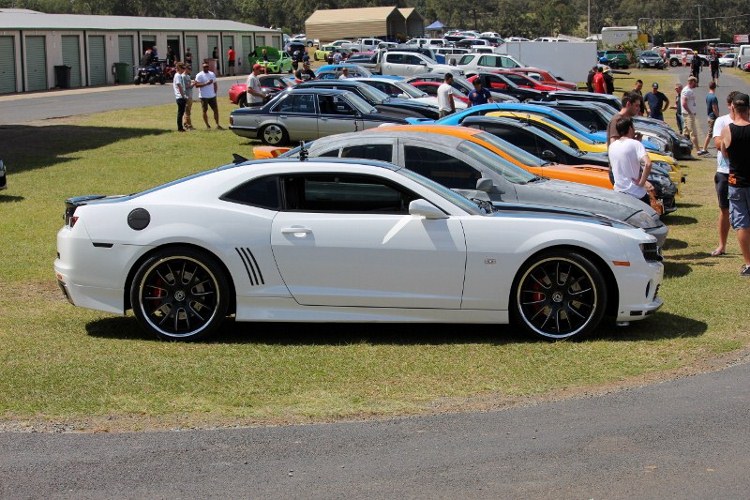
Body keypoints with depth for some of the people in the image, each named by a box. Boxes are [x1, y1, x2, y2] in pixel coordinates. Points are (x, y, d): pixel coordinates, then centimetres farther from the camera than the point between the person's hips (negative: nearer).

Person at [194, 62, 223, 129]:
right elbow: (197, 85, -16)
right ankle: (207, 125, 9)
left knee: (216, 109, 2)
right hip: (204, 96, -5)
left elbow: (215, 83, 17)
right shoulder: (199, 75, -7)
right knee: (205, 111, 2)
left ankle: (217, 125, 6)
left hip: (212, 96, 5)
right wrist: (206, 83, -24)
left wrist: (215, 92, 6)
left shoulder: (212, 74, 11)